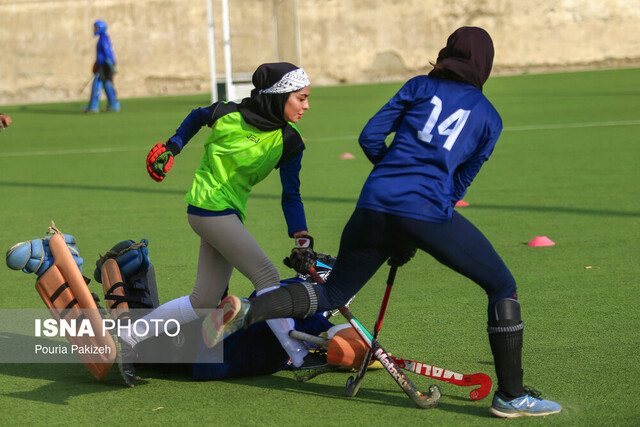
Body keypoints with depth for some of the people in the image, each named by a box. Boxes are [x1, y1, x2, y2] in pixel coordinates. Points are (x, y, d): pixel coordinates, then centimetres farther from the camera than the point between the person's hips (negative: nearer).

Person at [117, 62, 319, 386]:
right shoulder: (228, 116, -12)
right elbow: (196, 117, 11)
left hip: (230, 213, 7)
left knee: (205, 302, 8)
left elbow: (291, 194, 0)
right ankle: (299, 354, -15)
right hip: (210, 208, -7)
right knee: (266, 275, -16)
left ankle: (131, 339, 18)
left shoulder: (289, 143, -1)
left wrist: (301, 237, -11)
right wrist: (171, 147, 10)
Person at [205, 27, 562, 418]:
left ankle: (245, 310, 1)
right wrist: (411, 242, 21)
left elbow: (370, 136, 10)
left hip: (375, 205, 3)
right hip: (429, 212, -3)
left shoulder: (421, 86, 17)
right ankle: (511, 396, 8)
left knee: (333, 294, 20)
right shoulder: (489, 118, 16)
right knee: (502, 287, 13)